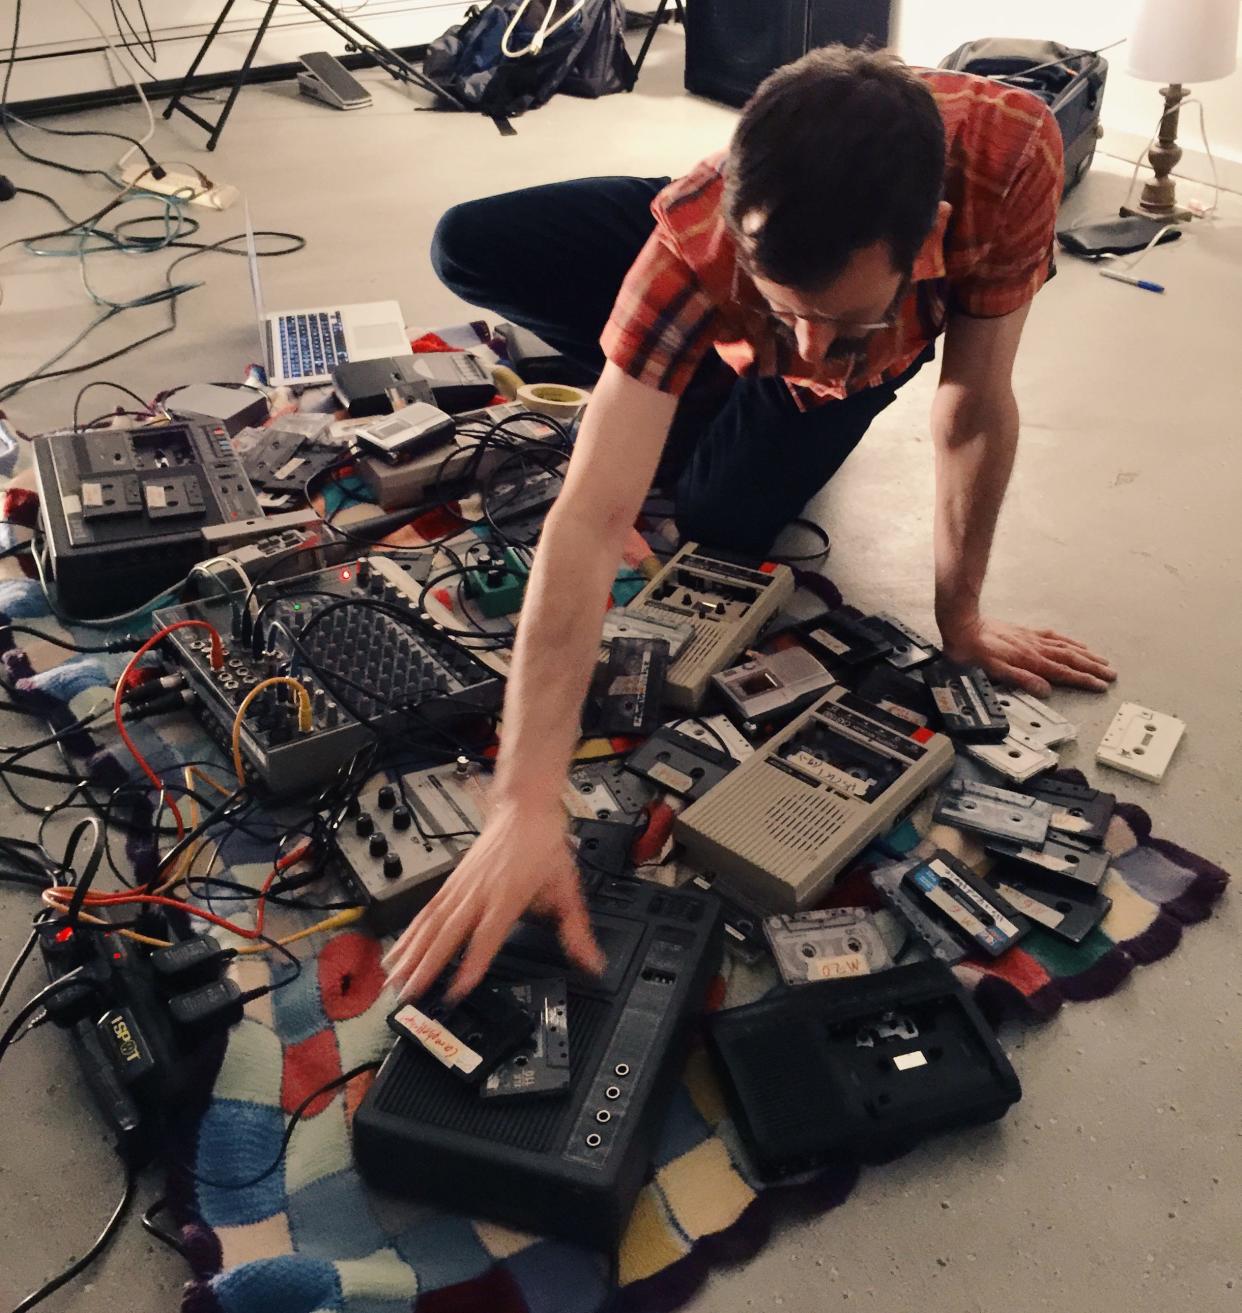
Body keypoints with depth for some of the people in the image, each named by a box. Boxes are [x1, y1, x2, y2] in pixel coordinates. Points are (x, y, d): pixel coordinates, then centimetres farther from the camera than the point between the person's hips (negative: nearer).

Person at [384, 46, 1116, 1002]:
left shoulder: (1011, 149, -45)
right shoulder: (695, 246, -45)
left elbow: (976, 404, -32)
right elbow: (593, 520, -52)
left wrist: (961, 617, -24)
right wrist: (527, 807, -58)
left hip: (898, 345, 1)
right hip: (720, 319, 0)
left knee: (722, 521, -20)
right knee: (470, 250, -19)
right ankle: (701, 392, 4)